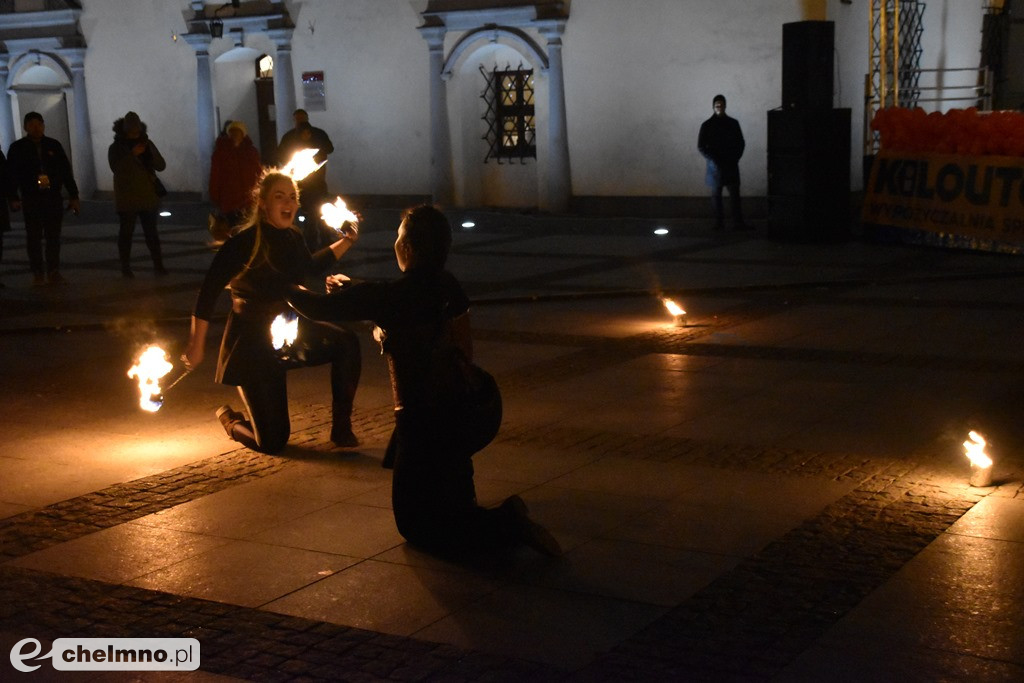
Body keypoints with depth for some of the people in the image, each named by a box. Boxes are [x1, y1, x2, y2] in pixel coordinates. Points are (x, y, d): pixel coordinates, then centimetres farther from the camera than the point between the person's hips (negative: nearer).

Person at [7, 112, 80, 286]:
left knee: (53, 237, 3)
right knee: (34, 237, 2)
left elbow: (66, 172, 9)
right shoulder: (17, 148, 2)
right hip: (31, 200, -1)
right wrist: (14, 198, -10)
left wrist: (73, 196, 5)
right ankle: (38, 274, 8)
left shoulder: (54, 145, 7)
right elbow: (11, 175, 0)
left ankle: (53, 273, 9)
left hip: (54, 199, 1)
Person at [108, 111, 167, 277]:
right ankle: (126, 267, 5)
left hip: (148, 197, 2)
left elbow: (161, 166, -1)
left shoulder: (147, 144, 7)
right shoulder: (116, 147, -1)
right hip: (126, 199, -2)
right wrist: (132, 154, -27)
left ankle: (158, 264, 6)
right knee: (126, 232, 2)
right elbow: (115, 167, -19)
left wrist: (149, 152, -18)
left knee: (151, 232, 4)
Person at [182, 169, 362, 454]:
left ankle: (341, 427, -6)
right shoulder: (246, 241, -21)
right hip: (252, 342, -6)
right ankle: (228, 417, 29)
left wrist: (347, 240, 18)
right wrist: (196, 346, -21)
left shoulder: (293, 238, 0)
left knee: (346, 343, -20)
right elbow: (209, 290, -20)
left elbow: (310, 267, 23)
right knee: (273, 442, -6)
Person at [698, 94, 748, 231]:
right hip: (715, 166, -1)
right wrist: (712, 159, -10)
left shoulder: (733, 123, 6)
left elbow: (741, 143, 10)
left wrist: (735, 158, -3)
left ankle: (738, 222, -3)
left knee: (734, 194, -3)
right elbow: (701, 146, 0)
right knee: (716, 195, 2)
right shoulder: (707, 125, 1)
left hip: (731, 165, 1)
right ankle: (719, 222, 9)